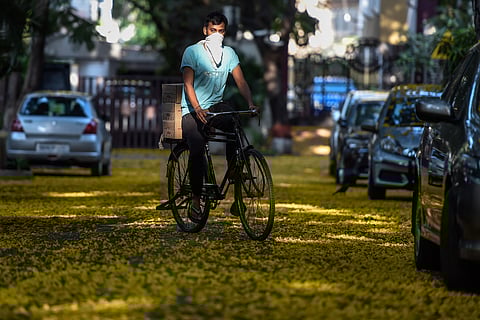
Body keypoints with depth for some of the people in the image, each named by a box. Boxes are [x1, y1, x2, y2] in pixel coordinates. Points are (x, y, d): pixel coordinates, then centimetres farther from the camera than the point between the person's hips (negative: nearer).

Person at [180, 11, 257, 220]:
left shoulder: (229, 53, 6)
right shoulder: (192, 52, -6)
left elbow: (240, 81, 0)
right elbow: (188, 84, -15)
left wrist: (250, 103, -19)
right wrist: (198, 109, -31)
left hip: (216, 105, 4)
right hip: (192, 109, -4)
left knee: (235, 123, -27)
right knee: (197, 151, -22)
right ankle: (195, 199, -11)